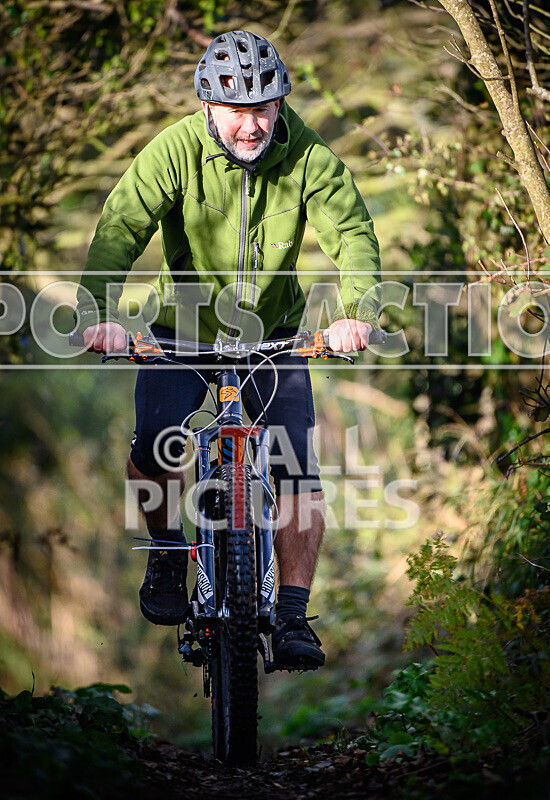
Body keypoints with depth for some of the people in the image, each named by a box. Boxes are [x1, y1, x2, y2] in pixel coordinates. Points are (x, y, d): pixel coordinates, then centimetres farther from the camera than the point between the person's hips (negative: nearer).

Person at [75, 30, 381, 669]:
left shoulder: (306, 157, -16)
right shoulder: (176, 151, -19)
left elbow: (351, 231, -26)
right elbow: (120, 228, -29)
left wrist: (355, 310, -46)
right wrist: (100, 311, -47)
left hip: (273, 334, 1)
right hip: (184, 328, -1)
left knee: (300, 471, -13)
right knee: (153, 444, -24)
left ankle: (292, 617, -1)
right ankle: (167, 552, 5)